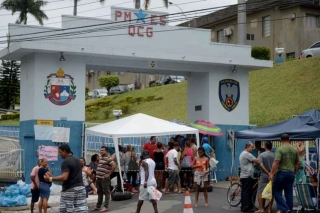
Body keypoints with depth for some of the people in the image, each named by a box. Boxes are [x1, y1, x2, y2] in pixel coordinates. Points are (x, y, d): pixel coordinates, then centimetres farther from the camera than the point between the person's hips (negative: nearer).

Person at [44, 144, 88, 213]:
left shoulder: (65, 162, -13)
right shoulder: (78, 160, 15)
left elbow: (64, 177, -23)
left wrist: (50, 179, -19)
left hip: (69, 190, -7)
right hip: (80, 188, 7)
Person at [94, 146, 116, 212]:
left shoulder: (108, 159, -12)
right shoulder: (100, 158, 15)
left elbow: (114, 166, -23)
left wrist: (109, 174, -18)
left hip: (104, 179, -9)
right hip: (98, 178, 9)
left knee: (106, 192, -2)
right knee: (99, 193, 15)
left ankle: (105, 207, 0)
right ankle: (98, 206, 22)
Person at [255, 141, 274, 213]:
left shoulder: (262, 155, -6)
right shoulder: (274, 155, 0)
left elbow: (261, 165, -16)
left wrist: (268, 173, -15)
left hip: (264, 176, -3)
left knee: (260, 192, 2)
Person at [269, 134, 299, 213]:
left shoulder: (280, 149, -11)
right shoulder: (295, 149, 6)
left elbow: (276, 162, -19)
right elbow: (297, 164, 12)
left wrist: (271, 173, -16)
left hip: (282, 173, -5)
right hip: (291, 174, 5)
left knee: (276, 191, 4)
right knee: (289, 193, 10)